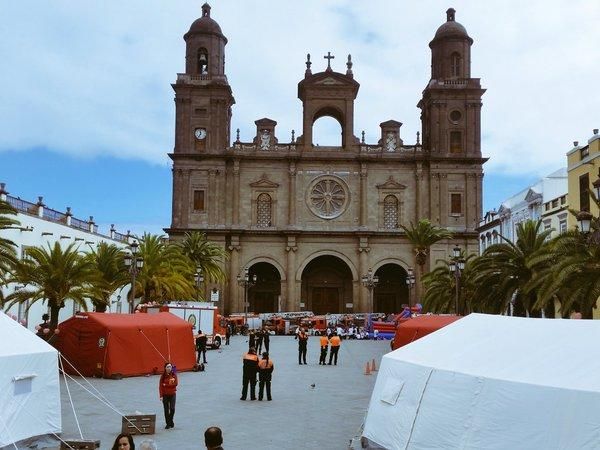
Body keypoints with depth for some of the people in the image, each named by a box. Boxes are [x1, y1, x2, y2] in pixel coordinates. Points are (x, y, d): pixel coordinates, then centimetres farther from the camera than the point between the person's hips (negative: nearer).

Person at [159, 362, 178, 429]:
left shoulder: (174, 375, -2)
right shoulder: (163, 376, -4)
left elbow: (176, 383, -11)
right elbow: (160, 386, -6)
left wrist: (166, 385, -13)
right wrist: (161, 396, -12)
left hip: (172, 394, 0)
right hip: (165, 395, 0)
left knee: (172, 408, -6)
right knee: (166, 409, 3)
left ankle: (170, 421, 18)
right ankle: (168, 423, 12)